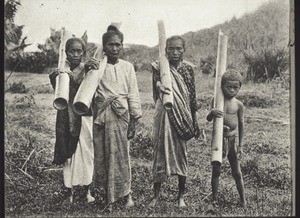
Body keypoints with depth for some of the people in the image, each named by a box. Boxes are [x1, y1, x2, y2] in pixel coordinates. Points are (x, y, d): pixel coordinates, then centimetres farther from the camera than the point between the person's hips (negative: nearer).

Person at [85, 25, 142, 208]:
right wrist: (86, 70, -15)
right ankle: (108, 195, 15)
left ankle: (126, 193, 14)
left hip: (121, 114, -1)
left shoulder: (127, 67, 5)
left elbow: (133, 95, 6)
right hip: (100, 115, 1)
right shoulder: (97, 65, 6)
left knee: (121, 154, -1)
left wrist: (134, 120, 2)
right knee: (102, 155, 3)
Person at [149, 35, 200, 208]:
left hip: (182, 115, 1)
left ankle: (181, 196, 19)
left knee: (181, 153, 6)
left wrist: (195, 122, 8)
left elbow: (192, 96, 6)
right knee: (160, 150, 3)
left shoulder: (188, 68, 2)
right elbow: (156, 80, -21)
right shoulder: (160, 66, -1)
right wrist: (159, 85, -46)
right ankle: (157, 193, 16)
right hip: (164, 114, -1)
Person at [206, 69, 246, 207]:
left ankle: (243, 199, 24)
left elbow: (241, 125, 5)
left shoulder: (238, 105, -2)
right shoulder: (216, 100, -5)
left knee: (237, 172, 10)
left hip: (231, 139, 1)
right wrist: (212, 112, -29)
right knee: (216, 170, 5)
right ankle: (215, 199, 18)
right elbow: (208, 119, -5)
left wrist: (240, 145, 6)